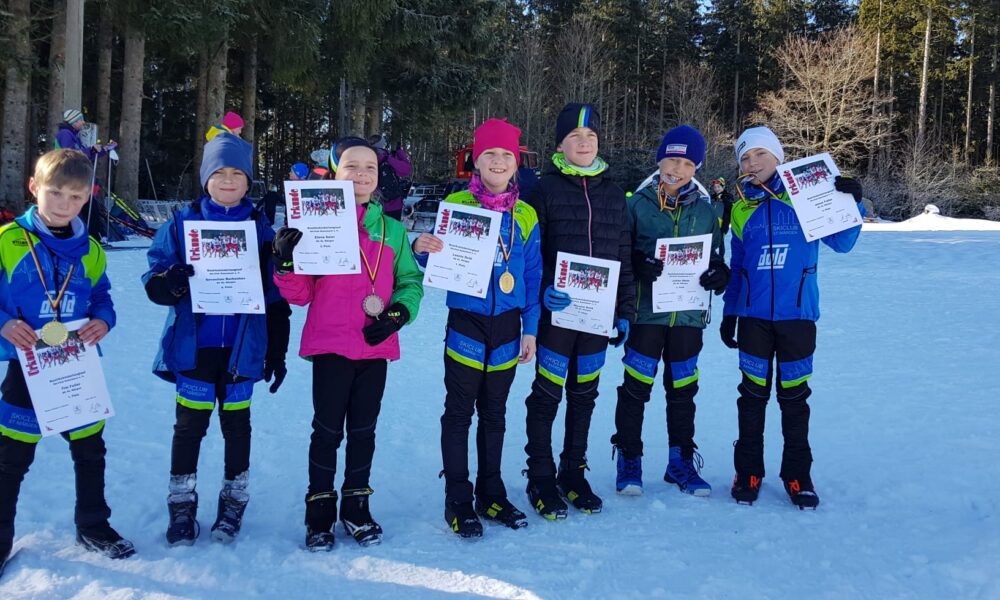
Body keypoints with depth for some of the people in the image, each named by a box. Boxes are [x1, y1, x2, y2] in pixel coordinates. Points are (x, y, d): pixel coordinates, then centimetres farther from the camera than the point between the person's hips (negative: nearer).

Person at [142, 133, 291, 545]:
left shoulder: (261, 229, 4)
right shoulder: (181, 224, 2)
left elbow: (276, 298, 6)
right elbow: (154, 283, -1)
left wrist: (277, 353, 4)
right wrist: (173, 281, -25)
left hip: (242, 348, 1)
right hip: (194, 345, 0)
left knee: (236, 423, 10)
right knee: (190, 424, 5)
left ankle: (233, 504, 25)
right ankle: (182, 508, 19)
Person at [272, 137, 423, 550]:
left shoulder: (392, 230, 9)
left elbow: (411, 280, 12)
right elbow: (300, 294, 0)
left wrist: (399, 312, -6)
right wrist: (286, 262, -18)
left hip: (376, 346, 3)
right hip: (330, 345, -3)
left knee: (363, 429, 12)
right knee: (327, 430, 3)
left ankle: (356, 508, 26)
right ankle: (319, 512, 17)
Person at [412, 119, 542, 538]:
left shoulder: (525, 216, 6)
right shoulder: (456, 206, -3)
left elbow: (533, 277, 8)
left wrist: (530, 329, 4)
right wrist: (422, 248, -24)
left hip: (507, 327, 3)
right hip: (466, 323, -3)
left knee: (494, 415, 13)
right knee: (459, 413, 2)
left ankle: (491, 495, 25)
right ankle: (458, 502, 12)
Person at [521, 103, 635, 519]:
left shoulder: (613, 195, 10)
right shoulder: (545, 190, -2)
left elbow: (624, 259, 12)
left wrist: (625, 312, 8)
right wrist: (543, 289, -21)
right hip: (556, 311, -4)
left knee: (584, 395, 12)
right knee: (547, 394, 2)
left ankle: (573, 474, 25)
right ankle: (541, 477, 14)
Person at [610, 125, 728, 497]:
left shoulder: (705, 210, 8)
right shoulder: (638, 205, -1)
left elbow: (715, 256, 13)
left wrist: (719, 274, -8)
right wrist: (639, 266, -21)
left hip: (688, 314, 3)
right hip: (647, 311, -3)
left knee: (682, 390, 12)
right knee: (636, 387, 0)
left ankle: (681, 461, 24)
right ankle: (629, 460, 13)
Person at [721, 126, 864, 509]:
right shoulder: (742, 208, 8)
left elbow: (841, 242, -3)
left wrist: (851, 204, -17)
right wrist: (729, 313, 12)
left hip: (797, 314, -2)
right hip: (753, 316, 2)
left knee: (794, 394, 6)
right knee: (753, 393, 7)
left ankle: (797, 474, 18)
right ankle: (748, 472, 19)